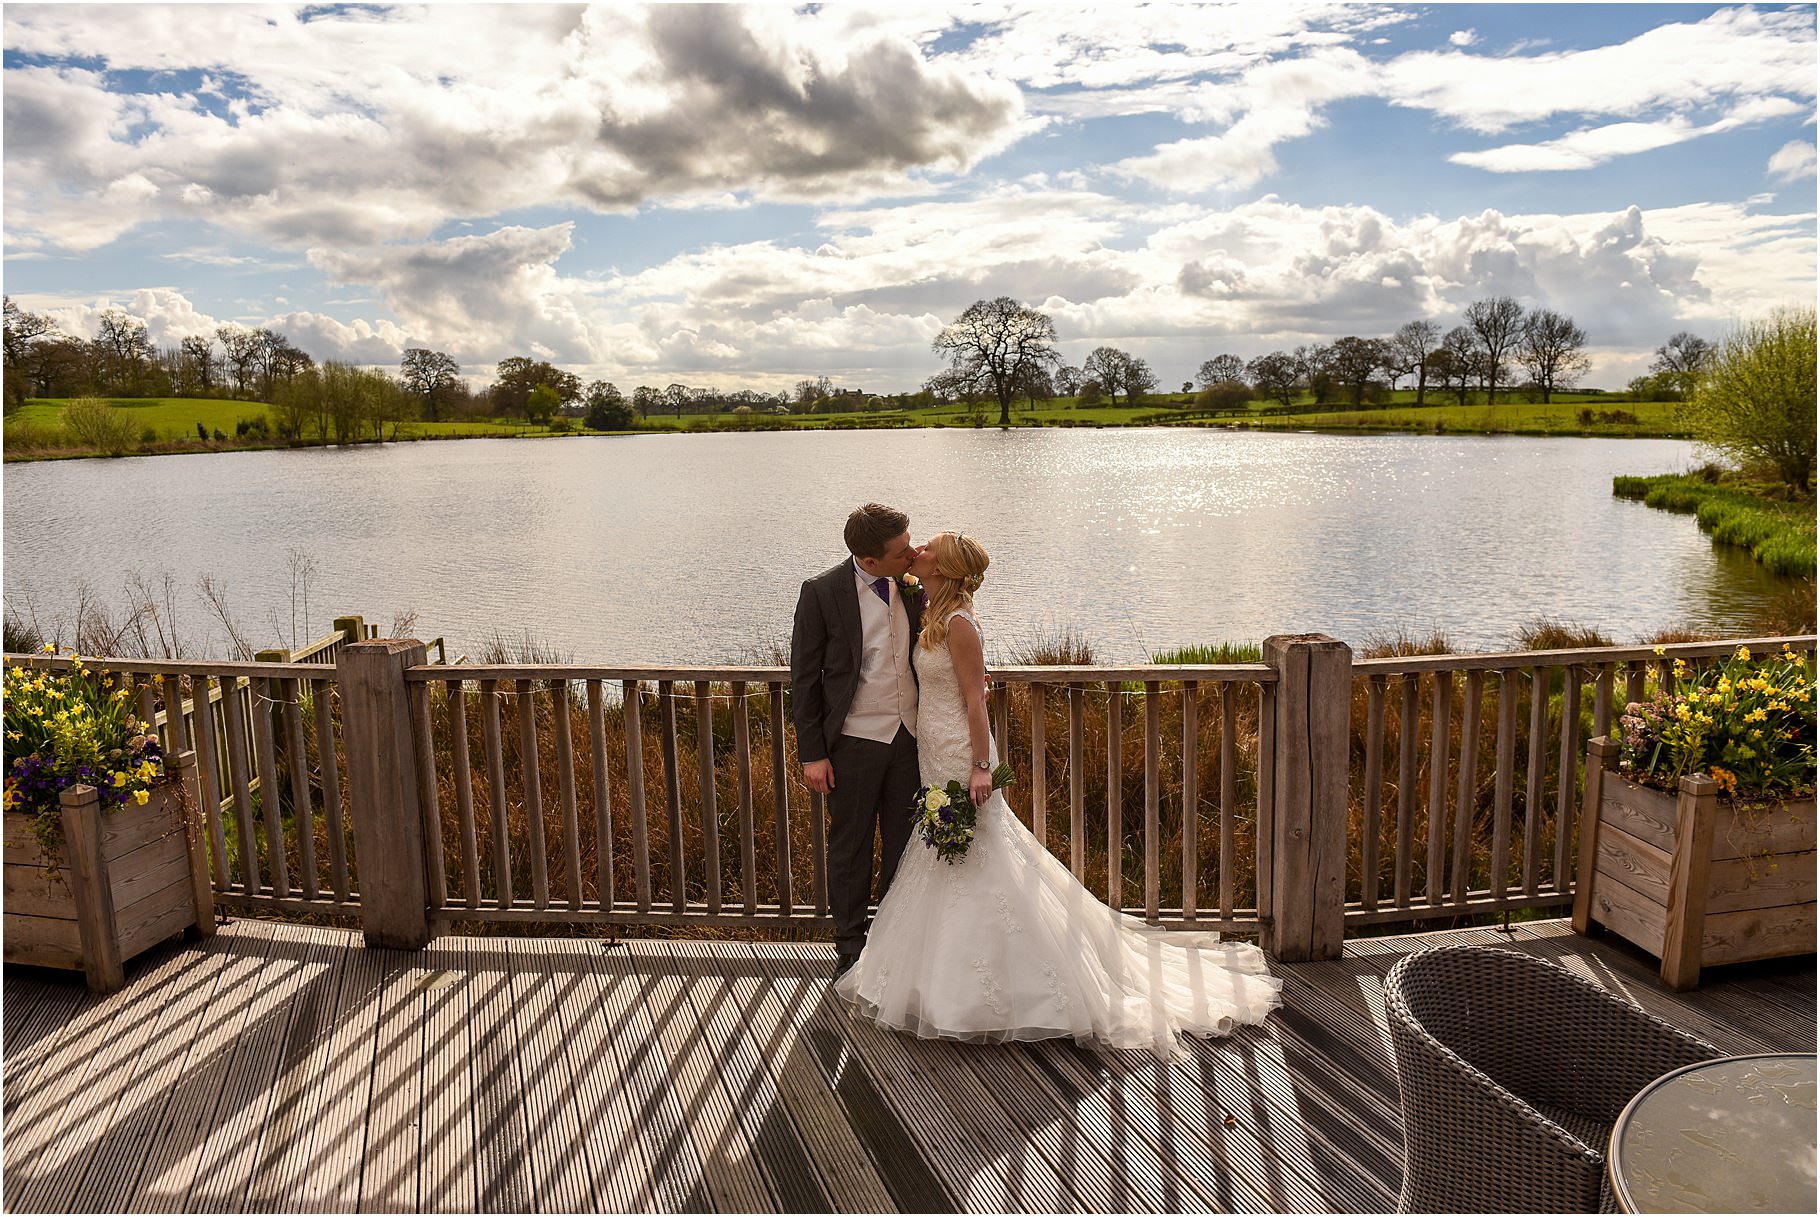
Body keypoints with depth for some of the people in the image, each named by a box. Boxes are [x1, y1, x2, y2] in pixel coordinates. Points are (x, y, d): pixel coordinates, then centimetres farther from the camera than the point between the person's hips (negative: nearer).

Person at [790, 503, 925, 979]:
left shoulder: (912, 586, 0)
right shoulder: (822, 592, -12)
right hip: (855, 742, -4)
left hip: (910, 736, 4)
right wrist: (811, 753, -9)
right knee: (851, 846, 11)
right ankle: (850, 944, 28)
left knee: (905, 844, 13)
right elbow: (803, 677, -7)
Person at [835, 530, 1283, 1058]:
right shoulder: (933, 615, 10)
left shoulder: (957, 623, -17)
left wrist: (980, 768, -21)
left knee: (975, 873, -1)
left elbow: (975, 699, -19)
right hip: (938, 762, 10)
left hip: (960, 762, -10)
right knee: (950, 874, 18)